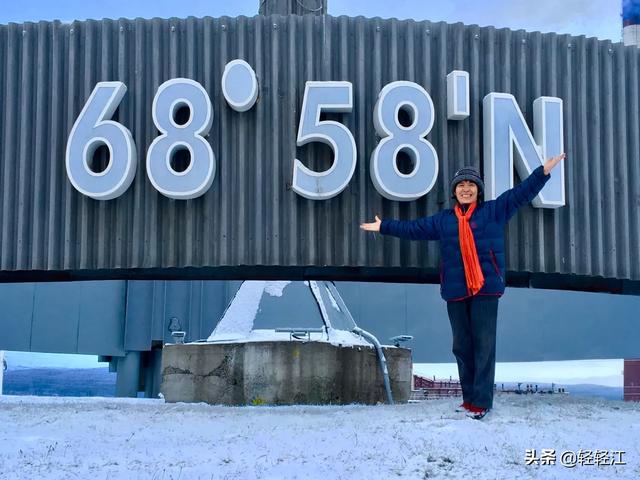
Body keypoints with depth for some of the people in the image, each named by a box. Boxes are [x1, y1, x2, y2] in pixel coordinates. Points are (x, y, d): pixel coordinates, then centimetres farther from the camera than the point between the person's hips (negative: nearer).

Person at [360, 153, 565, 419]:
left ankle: (481, 401, -3)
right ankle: (469, 397, 18)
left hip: (486, 288, -4)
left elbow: (521, 193, 0)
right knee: (462, 345, 8)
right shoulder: (442, 220, 14)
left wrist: (543, 171, -10)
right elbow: (412, 228, 22)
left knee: (484, 344, -6)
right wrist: (384, 226, 24)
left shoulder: (493, 211, 5)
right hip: (456, 291, 4)